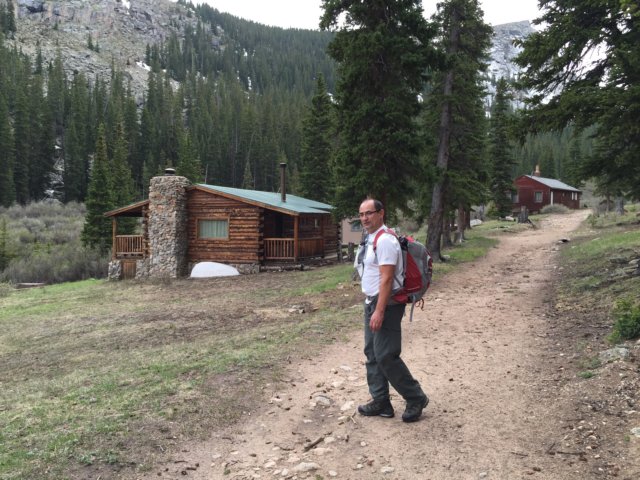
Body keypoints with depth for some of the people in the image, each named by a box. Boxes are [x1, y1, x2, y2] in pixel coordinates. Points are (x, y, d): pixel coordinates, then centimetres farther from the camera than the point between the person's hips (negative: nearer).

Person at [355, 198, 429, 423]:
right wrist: (371, 307, 18)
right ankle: (380, 402, 25)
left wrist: (379, 311, -25)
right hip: (371, 302, 10)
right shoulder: (370, 240, 12)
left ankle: (416, 398, 12)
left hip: (386, 304, -10)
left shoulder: (385, 240, -18)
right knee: (372, 354, 13)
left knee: (386, 356, -6)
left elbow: (386, 278, -23)